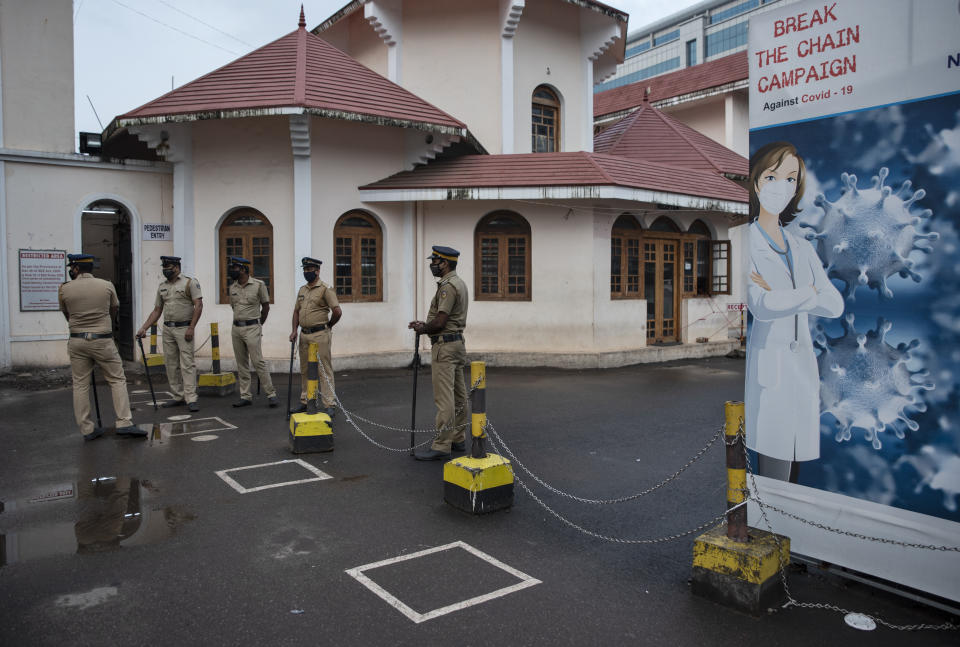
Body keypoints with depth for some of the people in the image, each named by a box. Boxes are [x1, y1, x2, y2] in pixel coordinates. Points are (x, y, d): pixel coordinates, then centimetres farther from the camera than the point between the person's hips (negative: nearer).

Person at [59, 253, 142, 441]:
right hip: (103, 341, -2)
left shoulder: (65, 289, 0)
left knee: (80, 385, 8)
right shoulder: (107, 286, -1)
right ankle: (124, 423, -4)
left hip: (77, 342, 2)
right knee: (117, 380, 4)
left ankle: (86, 429, 11)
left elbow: (66, 315, 12)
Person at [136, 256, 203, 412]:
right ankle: (178, 397, 15)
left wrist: (191, 328, -18)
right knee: (171, 364, 8)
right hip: (167, 329, 7)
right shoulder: (162, 286, 15)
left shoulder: (190, 283, -5)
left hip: (184, 328, -7)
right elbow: (157, 311, 18)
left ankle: (191, 399, -12)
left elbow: (198, 305, -12)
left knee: (187, 364, -10)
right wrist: (144, 328, 9)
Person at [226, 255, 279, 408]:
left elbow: (266, 306, 2)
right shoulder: (232, 287, 9)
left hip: (252, 328, -6)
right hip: (236, 328, 6)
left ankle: (271, 394, -3)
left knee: (258, 362, -9)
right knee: (241, 364, 8)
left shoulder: (258, 285, -5)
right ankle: (246, 396, 14)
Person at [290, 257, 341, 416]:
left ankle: (329, 405, -3)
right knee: (304, 370, 14)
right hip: (304, 335, 8)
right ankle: (305, 402, 25)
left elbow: (337, 311, -16)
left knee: (325, 370, -5)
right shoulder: (302, 290, 15)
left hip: (320, 335, -8)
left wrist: (328, 326, -2)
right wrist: (294, 330, 9)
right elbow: (296, 311, 21)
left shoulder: (325, 289, -9)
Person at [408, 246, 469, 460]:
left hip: (445, 345, -11)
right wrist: (425, 325, 10)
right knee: (458, 395, 14)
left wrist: (423, 329, -3)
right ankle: (457, 439, 23)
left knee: (444, 397, -9)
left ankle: (441, 446, -6)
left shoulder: (448, 286, -17)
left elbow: (439, 322, -21)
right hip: (457, 342, 11)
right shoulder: (459, 283, 17)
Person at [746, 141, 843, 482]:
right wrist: (809, 293, -4)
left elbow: (835, 305, 3)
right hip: (767, 371, -6)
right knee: (774, 476, -4)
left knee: (790, 472, 10)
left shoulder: (802, 248, 15)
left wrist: (782, 296, -10)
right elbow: (761, 306, -19)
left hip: (803, 368, 6)